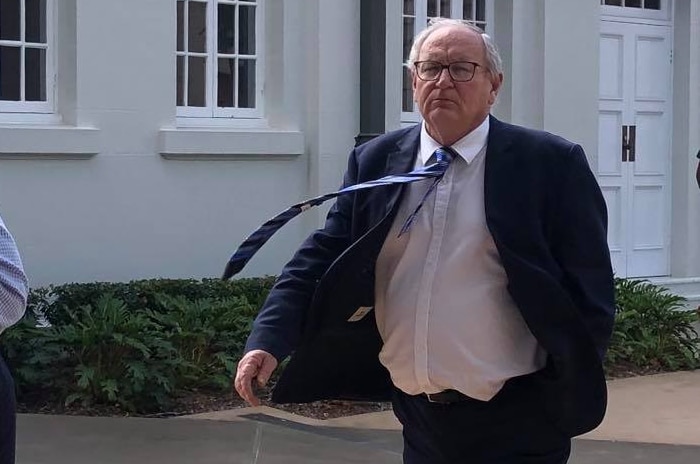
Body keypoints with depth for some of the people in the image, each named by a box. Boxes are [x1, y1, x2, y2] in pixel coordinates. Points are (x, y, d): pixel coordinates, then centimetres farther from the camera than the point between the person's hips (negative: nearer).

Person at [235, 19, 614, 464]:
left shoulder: (550, 164, -5)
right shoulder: (376, 162, 6)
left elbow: (590, 289, -4)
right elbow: (323, 258, 6)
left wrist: (568, 400, -8)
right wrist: (269, 340, -8)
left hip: (515, 422, -4)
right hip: (418, 418, 4)